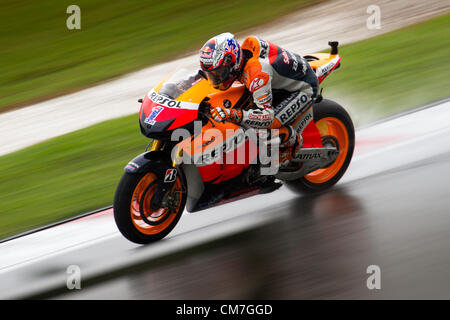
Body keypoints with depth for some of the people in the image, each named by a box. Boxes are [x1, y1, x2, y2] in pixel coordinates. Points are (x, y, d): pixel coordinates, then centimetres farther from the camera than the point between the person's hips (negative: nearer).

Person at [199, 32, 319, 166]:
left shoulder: (256, 71, -39)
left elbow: (267, 116, -43)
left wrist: (232, 115, -55)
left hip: (303, 88, -9)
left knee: (270, 127, -24)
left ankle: (293, 141, 6)